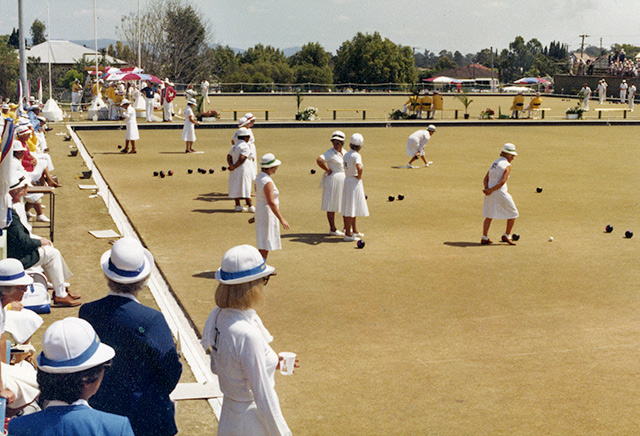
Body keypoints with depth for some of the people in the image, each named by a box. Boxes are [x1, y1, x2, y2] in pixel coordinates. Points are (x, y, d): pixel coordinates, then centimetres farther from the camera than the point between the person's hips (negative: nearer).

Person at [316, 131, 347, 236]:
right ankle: (332, 229, 1)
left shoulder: (344, 152, 10)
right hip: (333, 180, -8)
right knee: (332, 205, -3)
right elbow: (319, 160, -27)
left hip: (344, 180, 8)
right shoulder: (330, 153, -13)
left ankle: (346, 227, 23)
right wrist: (328, 170, -19)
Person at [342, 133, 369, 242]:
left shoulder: (346, 155, 8)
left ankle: (354, 230, 30)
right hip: (355, 183, -8)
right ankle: (348, 234, -4)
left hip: (347, 180, 8)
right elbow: (359, 167, -32)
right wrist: (359, 176, -15)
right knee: (351, 208, -6)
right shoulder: (356, 155, -16)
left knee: (351, 207, 18)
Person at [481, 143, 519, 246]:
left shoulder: (494, 163, 15)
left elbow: (486, 178, 11)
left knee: (489, 215, 18)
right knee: (513, 214, 10)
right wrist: (490, 190, -15)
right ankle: (507, 236, 13)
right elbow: (502, 182, -19)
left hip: (490, 194, 7)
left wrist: (487, 189, -4)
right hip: (500, 193, -7)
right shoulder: (507, 165, -9)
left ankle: (484, 238, 14)